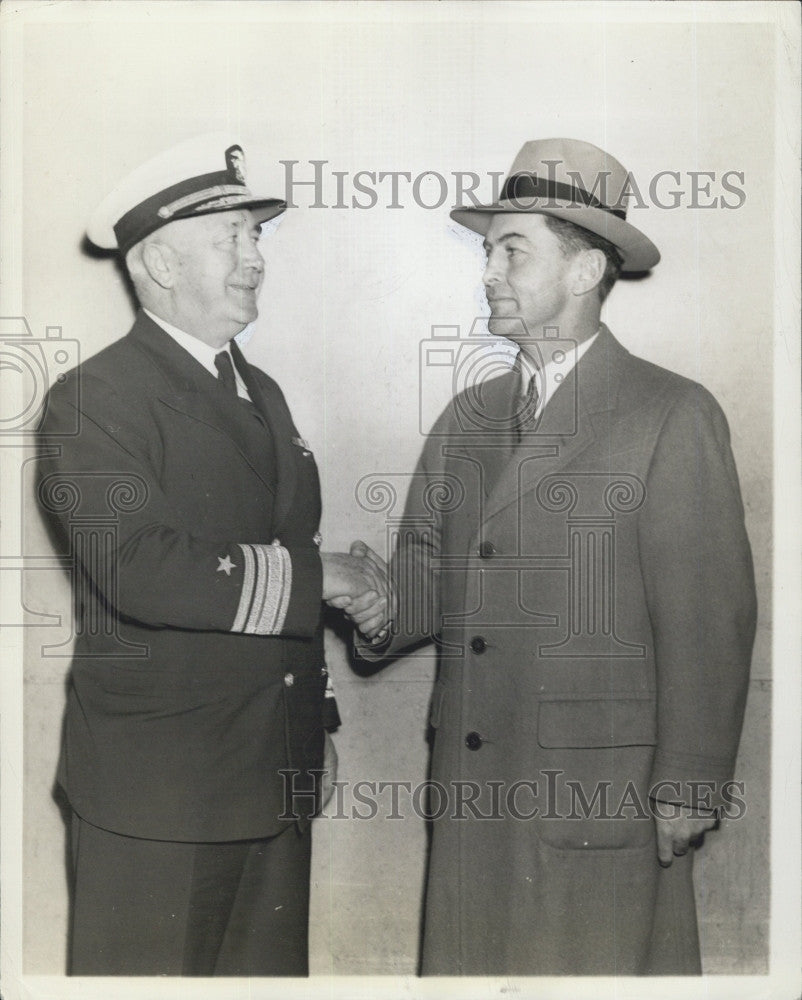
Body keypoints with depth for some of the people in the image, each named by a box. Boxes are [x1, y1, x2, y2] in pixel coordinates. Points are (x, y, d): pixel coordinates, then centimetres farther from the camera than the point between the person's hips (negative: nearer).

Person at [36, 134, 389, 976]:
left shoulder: (262, 393, 16)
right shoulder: (92, 401, -11)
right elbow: (137, 569, -26)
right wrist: (306, 576, -18)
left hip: (279, 775, 7)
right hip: (154, 788, -7)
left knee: (270, 968, 15)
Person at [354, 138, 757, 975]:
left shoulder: (673, 416, -6)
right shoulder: (466, 418, 13)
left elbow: (707, 622, -8)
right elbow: (432, 566, 12)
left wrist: (686, 790, -9)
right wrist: (387, 602, -11)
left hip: (600, 798, -5)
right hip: (470, 789, 6)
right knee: (467, 962, 13)